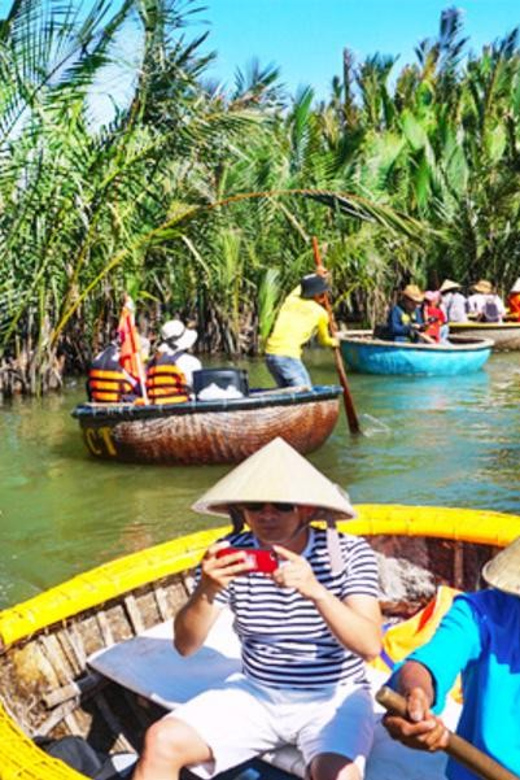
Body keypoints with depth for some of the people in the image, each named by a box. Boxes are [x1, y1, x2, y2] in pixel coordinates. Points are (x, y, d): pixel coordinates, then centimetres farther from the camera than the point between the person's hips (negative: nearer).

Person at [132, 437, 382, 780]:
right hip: (256, 693, 3)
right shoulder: (230, 553, -8)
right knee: (161, 742, -13)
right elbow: (185, 646, -10)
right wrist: (206, 592, -31)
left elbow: (370, 646, -22)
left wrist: (316, 590, -38)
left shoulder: (349, 552, -13)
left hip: (334, 698, -2)